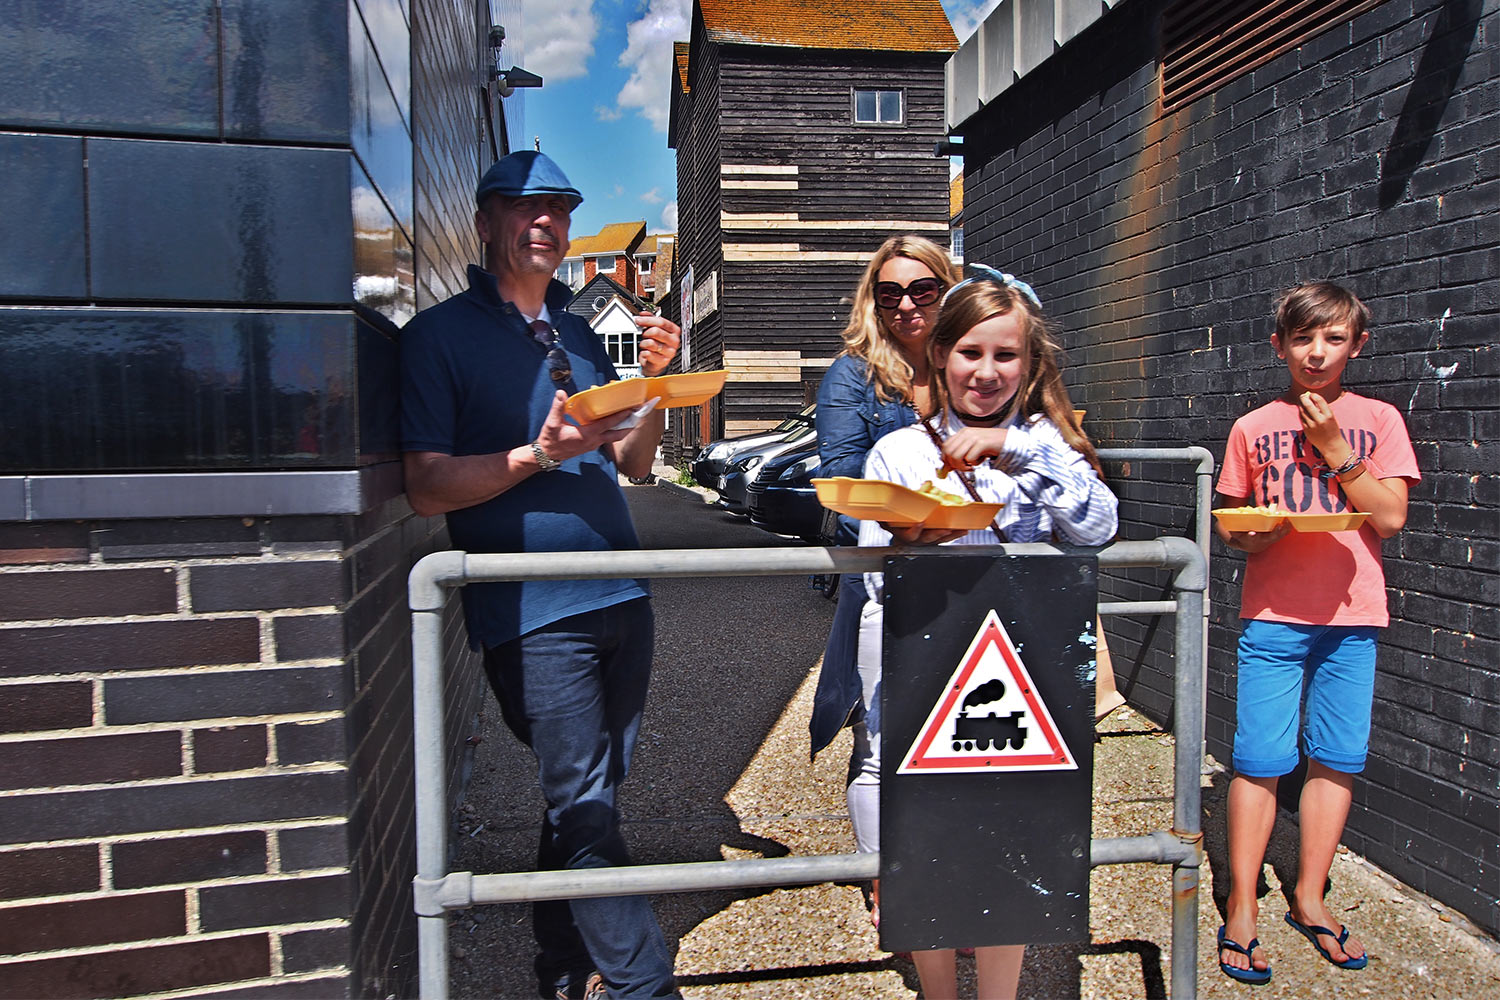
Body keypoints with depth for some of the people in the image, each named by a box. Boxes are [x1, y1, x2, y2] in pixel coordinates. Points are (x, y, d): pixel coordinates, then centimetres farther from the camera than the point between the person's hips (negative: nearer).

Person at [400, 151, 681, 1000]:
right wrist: (539, 455, -20)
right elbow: (427, 487, -9)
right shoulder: (441, 335, -2)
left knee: (591, 797, 14)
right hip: (534, 608, -6)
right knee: (584, 808, -4)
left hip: (621, 593, 6)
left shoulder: (579, 334, 17)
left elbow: (633, 462, 17)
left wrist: (655, 379, 1)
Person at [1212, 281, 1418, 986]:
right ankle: (1241, 909, 9)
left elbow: (1390, 516, -3)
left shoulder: (1377, 419, 6)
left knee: (1337, 760, 7)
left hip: (1351, 617, 2)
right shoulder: (1253, 428, 5)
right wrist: (1250, 536, -12)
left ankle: (1309, 898, 23)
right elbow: (1228, 523, 10)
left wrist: (1334, 446, -9)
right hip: (1272, 614, -1)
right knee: (1260, 762, -2)